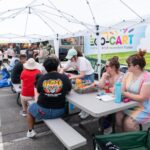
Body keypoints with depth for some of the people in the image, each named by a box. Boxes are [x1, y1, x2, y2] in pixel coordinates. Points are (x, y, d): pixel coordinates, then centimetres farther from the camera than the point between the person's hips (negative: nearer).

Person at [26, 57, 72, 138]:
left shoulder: (41, 78, -12)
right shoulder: (64, 77, -12)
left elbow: (39, 91, 4)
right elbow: (68, 91, 3)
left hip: (43, 110, -1)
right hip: (59, 111, 1)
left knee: (30, 109, 31)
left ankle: (30, 131, 36)